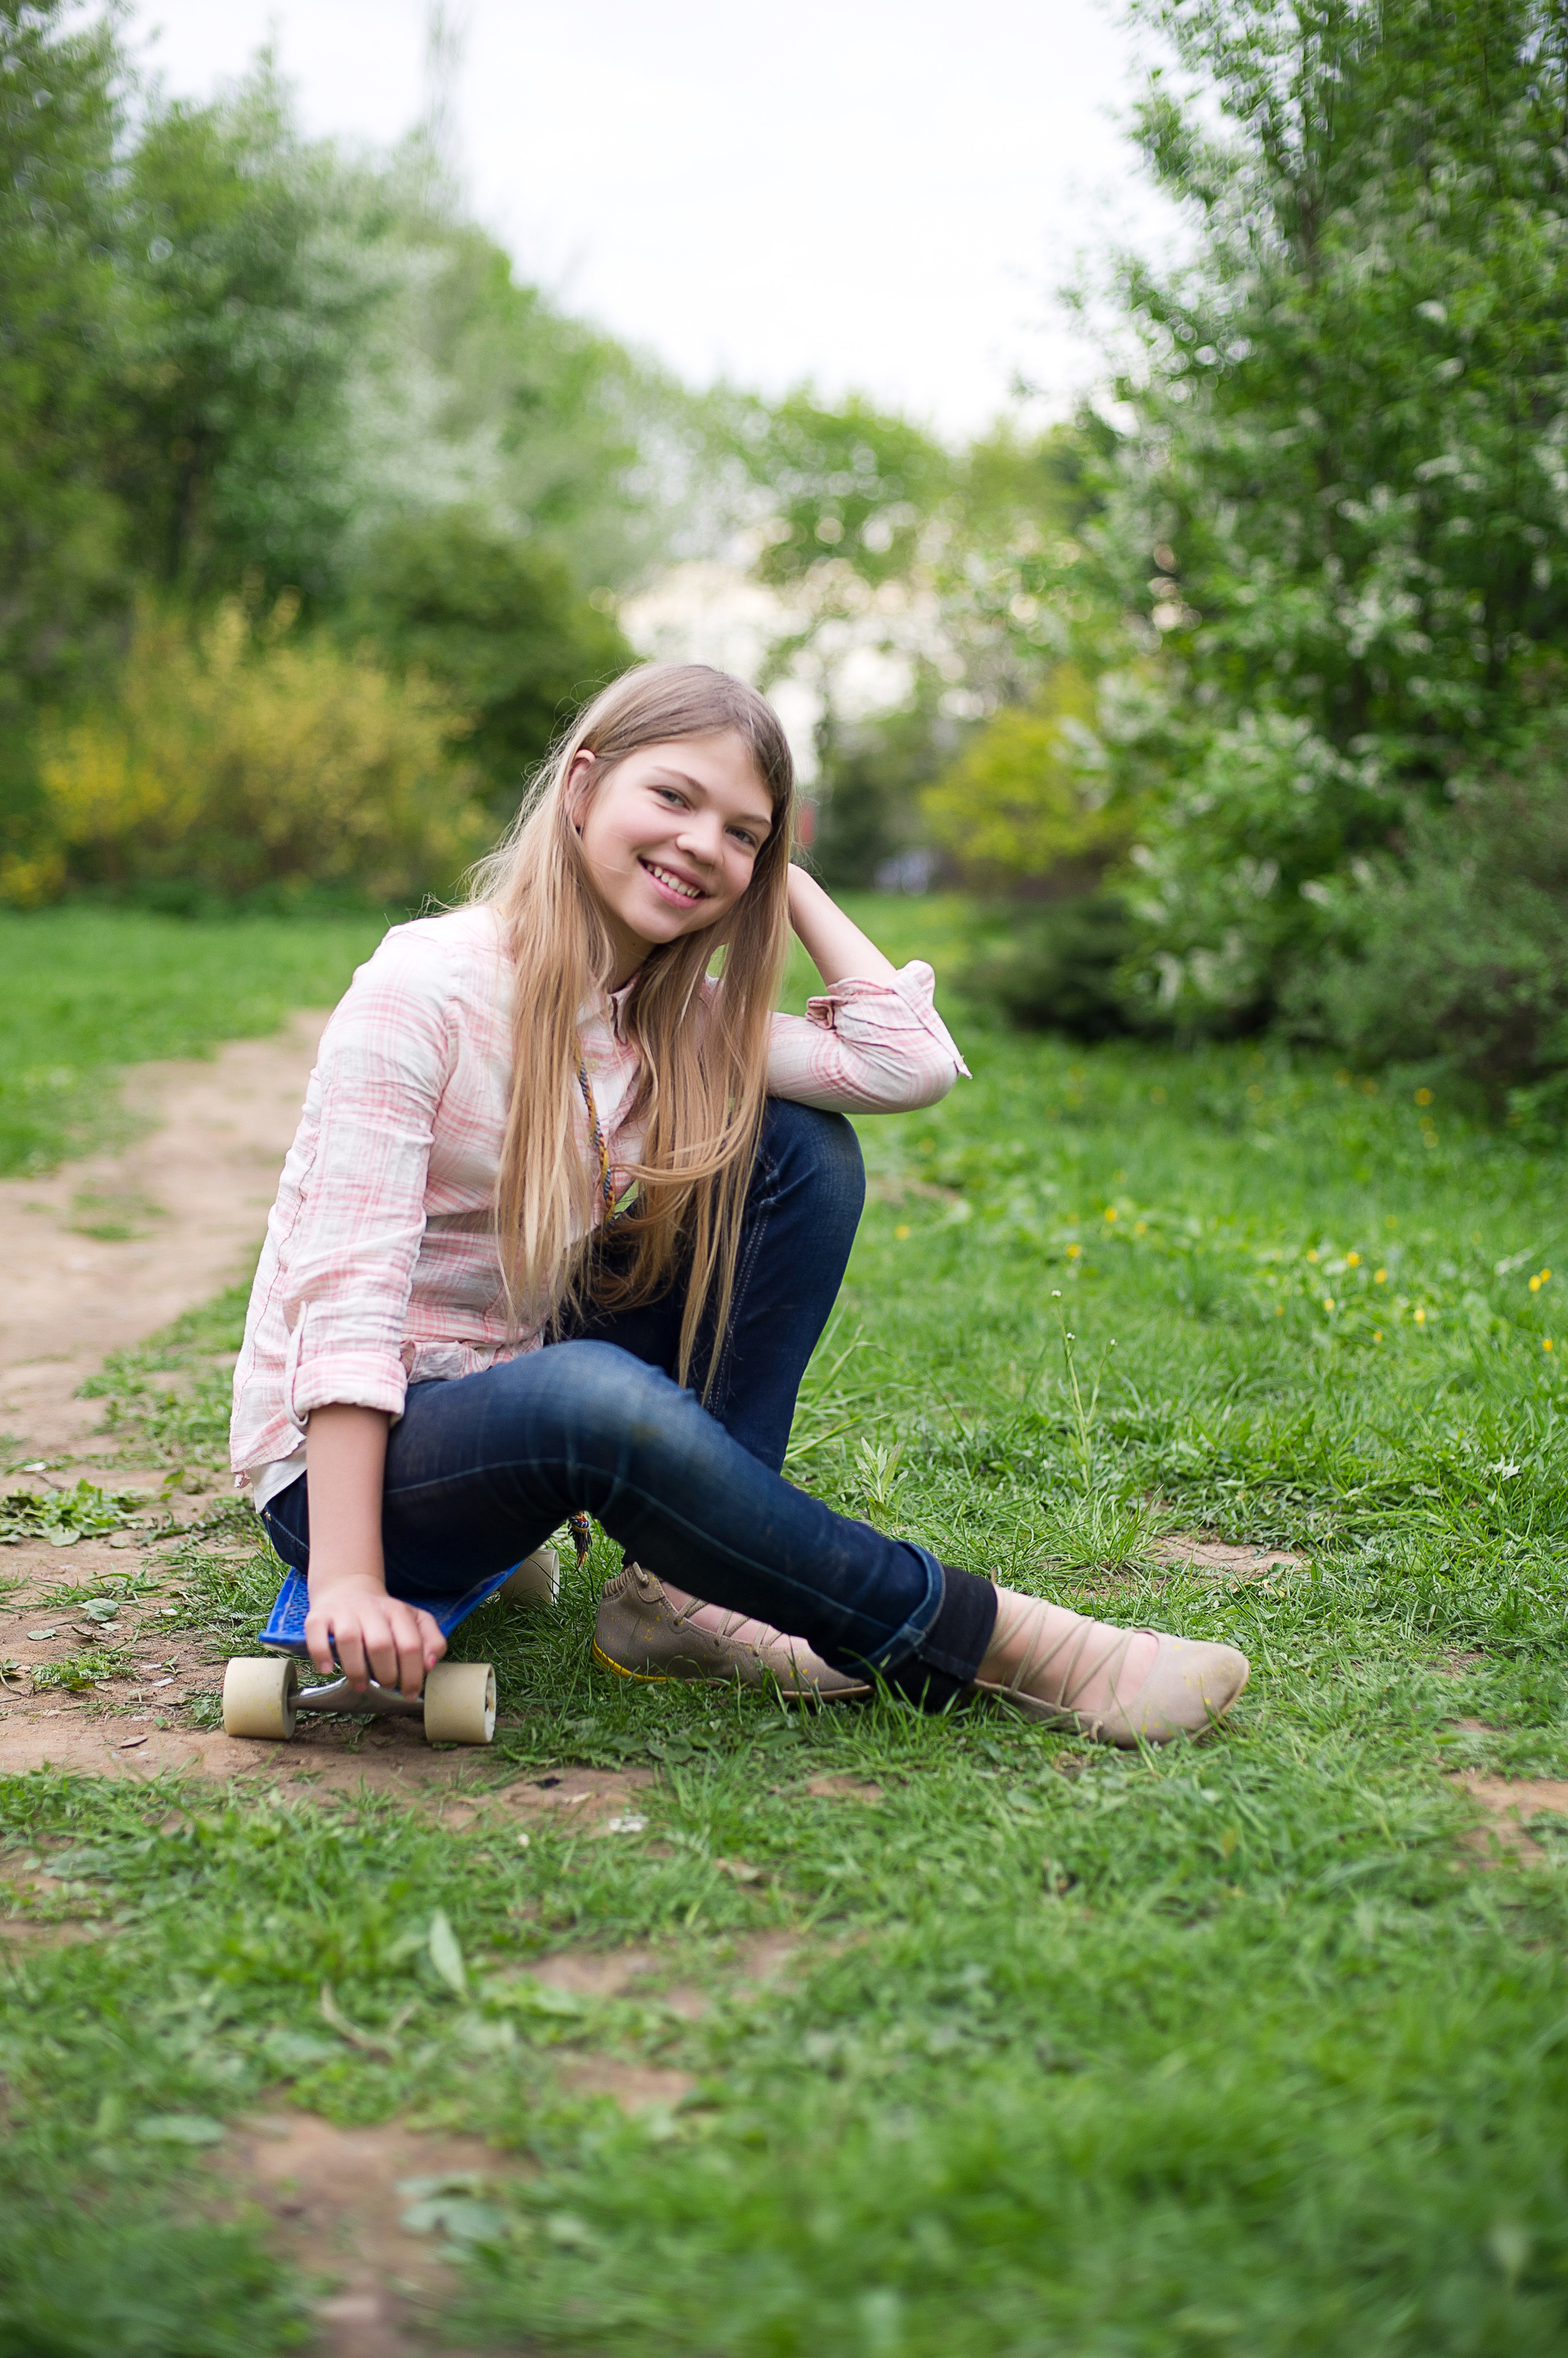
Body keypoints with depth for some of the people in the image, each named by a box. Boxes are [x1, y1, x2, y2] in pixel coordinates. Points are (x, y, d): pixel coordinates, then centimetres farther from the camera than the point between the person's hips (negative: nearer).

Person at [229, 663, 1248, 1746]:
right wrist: (348, 1579, -31)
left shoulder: (680, 1022, 0)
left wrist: (787, 882, -4)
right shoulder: (427, 987, -19)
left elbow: (912, 1062, -13)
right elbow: (346, 1289, -24)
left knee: (803, 1149, -4)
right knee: (597, 1398, -40)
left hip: (524, 1392, 7)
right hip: (354, 1458, -7)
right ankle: (1002, 1642, -23)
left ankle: (689, 1591, -10)